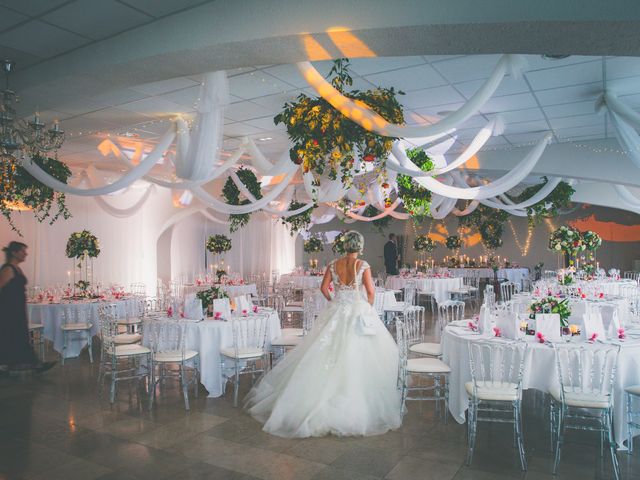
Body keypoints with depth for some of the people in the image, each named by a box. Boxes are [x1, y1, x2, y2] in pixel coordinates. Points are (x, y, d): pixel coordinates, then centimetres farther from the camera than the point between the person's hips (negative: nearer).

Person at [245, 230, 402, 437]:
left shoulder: (333, 264, 2)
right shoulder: (363, 265, -8)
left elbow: (324, 288, 2)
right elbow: (371, 291, -11)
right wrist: (368, 307, 7)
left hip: (336, 313, 3)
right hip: (359, 313, -3)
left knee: (329, 355, 10)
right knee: (356, 357, 3)